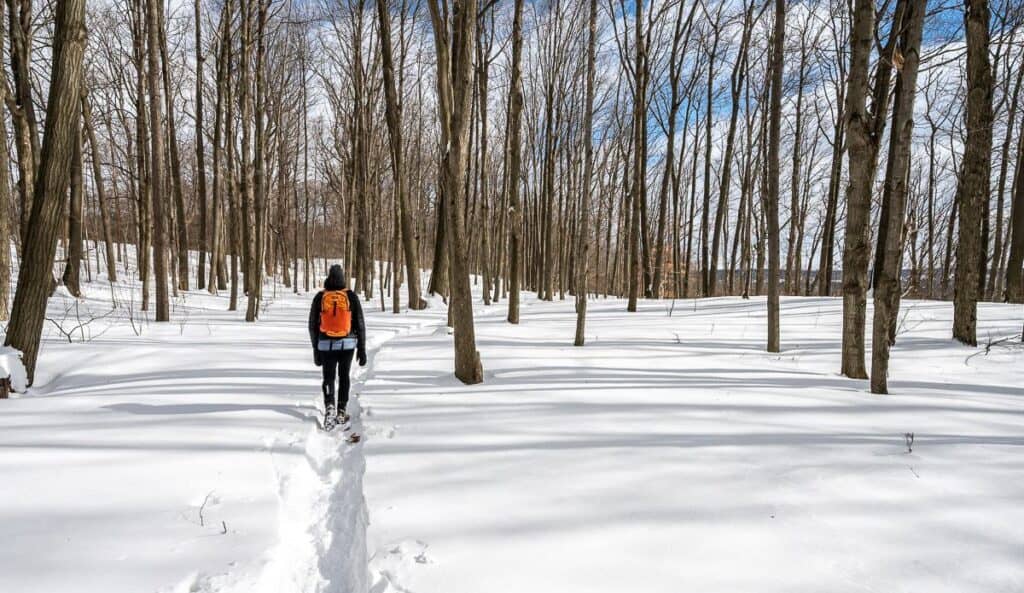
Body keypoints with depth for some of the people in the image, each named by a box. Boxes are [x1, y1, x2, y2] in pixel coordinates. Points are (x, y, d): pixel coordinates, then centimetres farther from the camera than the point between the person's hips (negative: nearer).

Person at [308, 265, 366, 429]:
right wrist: (362, 349, 1)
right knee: (344, 377, 17)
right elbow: (360, 324, -5)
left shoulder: (319, 297, -1)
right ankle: (341, 411, 20)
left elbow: (313, 325, 3)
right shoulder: (351, 296, -4)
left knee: (329, 379, 7)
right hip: (347, 344, 0)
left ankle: (330, 406, -18)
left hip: (326, 345, 0)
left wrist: (316, 349, 11)